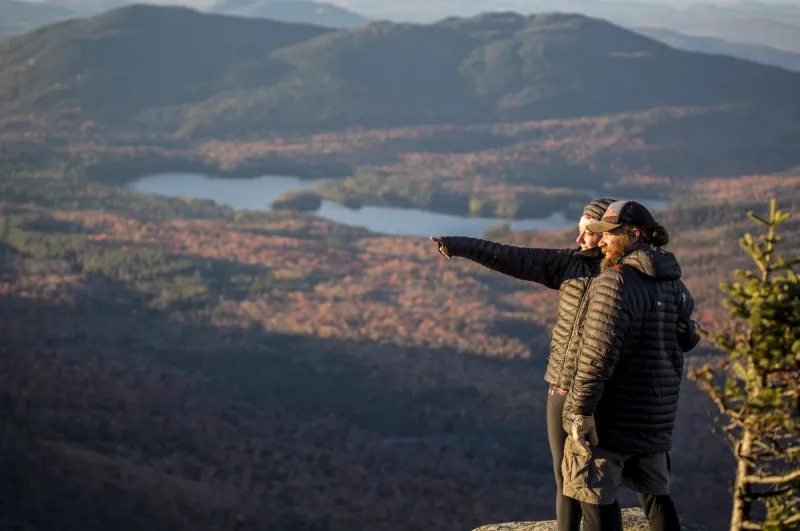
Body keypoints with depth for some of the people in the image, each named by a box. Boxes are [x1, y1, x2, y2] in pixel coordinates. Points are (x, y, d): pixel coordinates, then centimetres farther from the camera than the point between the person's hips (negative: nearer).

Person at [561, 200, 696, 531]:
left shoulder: (615, 281, -17)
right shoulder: (673, 283, 9)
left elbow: (599, 352, -24)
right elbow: (685, 309, 34)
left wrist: (581, 409, -21)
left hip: (611, 417, -8)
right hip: (656, 416, 8)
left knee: (597, 499, 0)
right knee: (654, 493, 17)